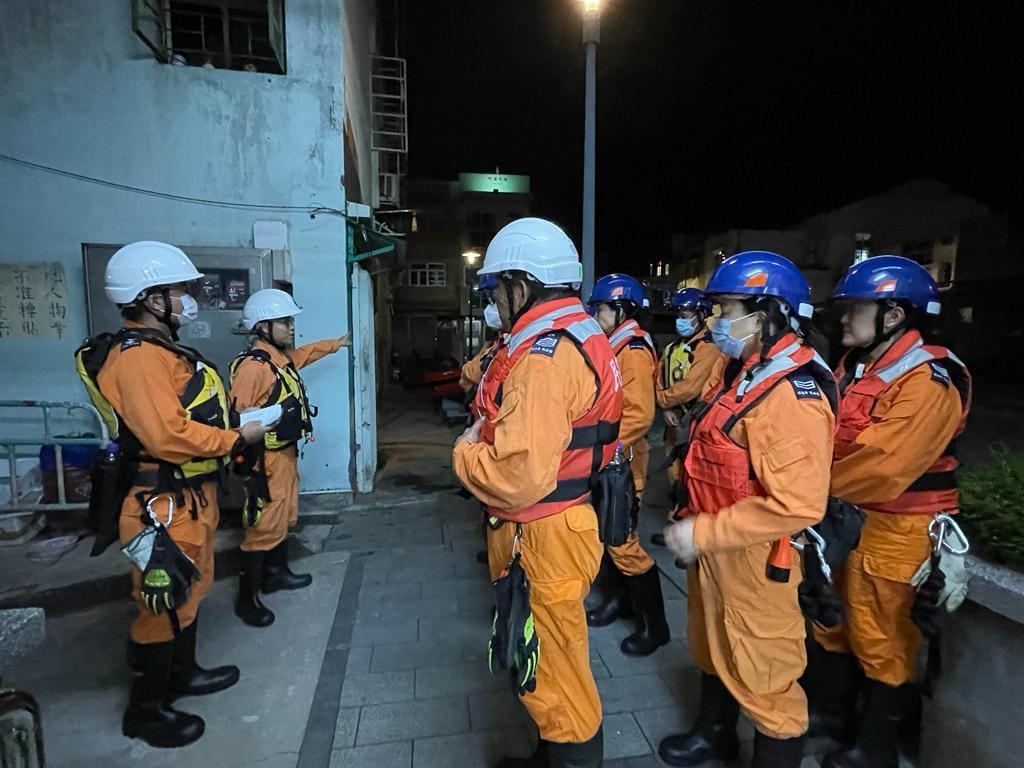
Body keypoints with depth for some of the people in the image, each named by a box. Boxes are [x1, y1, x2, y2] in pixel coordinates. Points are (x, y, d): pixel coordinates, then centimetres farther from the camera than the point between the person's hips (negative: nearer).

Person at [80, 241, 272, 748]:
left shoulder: (160, 349, 13)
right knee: (164, 606, 5)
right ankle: (145, 710, 25)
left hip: (190, 497, 11)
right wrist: (239, 438, -19)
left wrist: (234, 423, 4)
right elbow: (169, 436, -30)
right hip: (166, 506, -11)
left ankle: (182, 673, 43)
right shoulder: (138, 358, -22)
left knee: (188, 592, 24)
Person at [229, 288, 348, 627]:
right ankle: (247, 597, 14)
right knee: (264, 527, -1)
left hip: (286, 453, 10)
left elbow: (307, 351, 30)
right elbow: (238, 418, -26)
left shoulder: (284, 357, 7)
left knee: (284, 518, 22)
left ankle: (277, 572, 40)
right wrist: (250, 465, -27)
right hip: (267, 460, -10)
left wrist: (338, 343, 42)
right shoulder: (252, 366, -23)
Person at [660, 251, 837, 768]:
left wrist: (702, 533, -24)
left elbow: (796, 505, -31)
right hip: (715, 546, 10)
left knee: (762, 674, 10)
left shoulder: (791, 392, -25)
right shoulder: (739, 371, 6)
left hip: (756, 559, -10)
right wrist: (697, 527, 11)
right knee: (712, 647, 27)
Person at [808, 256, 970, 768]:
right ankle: (831, 708, 42)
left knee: (879, 637, 8)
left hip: (893, 527, -8)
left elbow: (884, 465, -27)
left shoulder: (929, 380, -20)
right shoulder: (853, 366, 6)